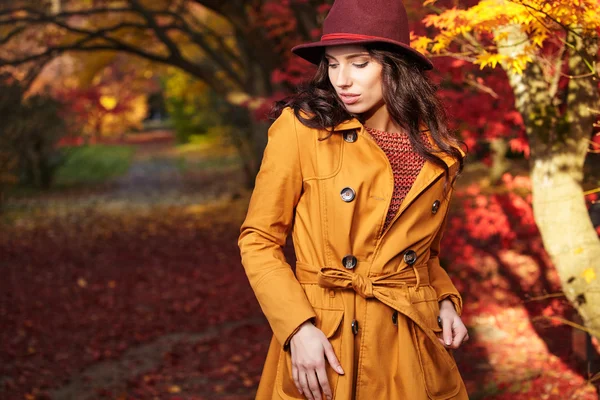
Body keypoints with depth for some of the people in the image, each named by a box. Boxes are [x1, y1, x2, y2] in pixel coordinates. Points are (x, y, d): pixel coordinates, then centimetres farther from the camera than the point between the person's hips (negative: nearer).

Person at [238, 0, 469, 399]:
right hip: (323, 340, -3)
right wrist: (298, 328, -16)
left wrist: (445, 301, -1)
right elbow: (259, 241, -6)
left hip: (414, 346, 4)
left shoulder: (437, 149, 3)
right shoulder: (301, 127, -9)